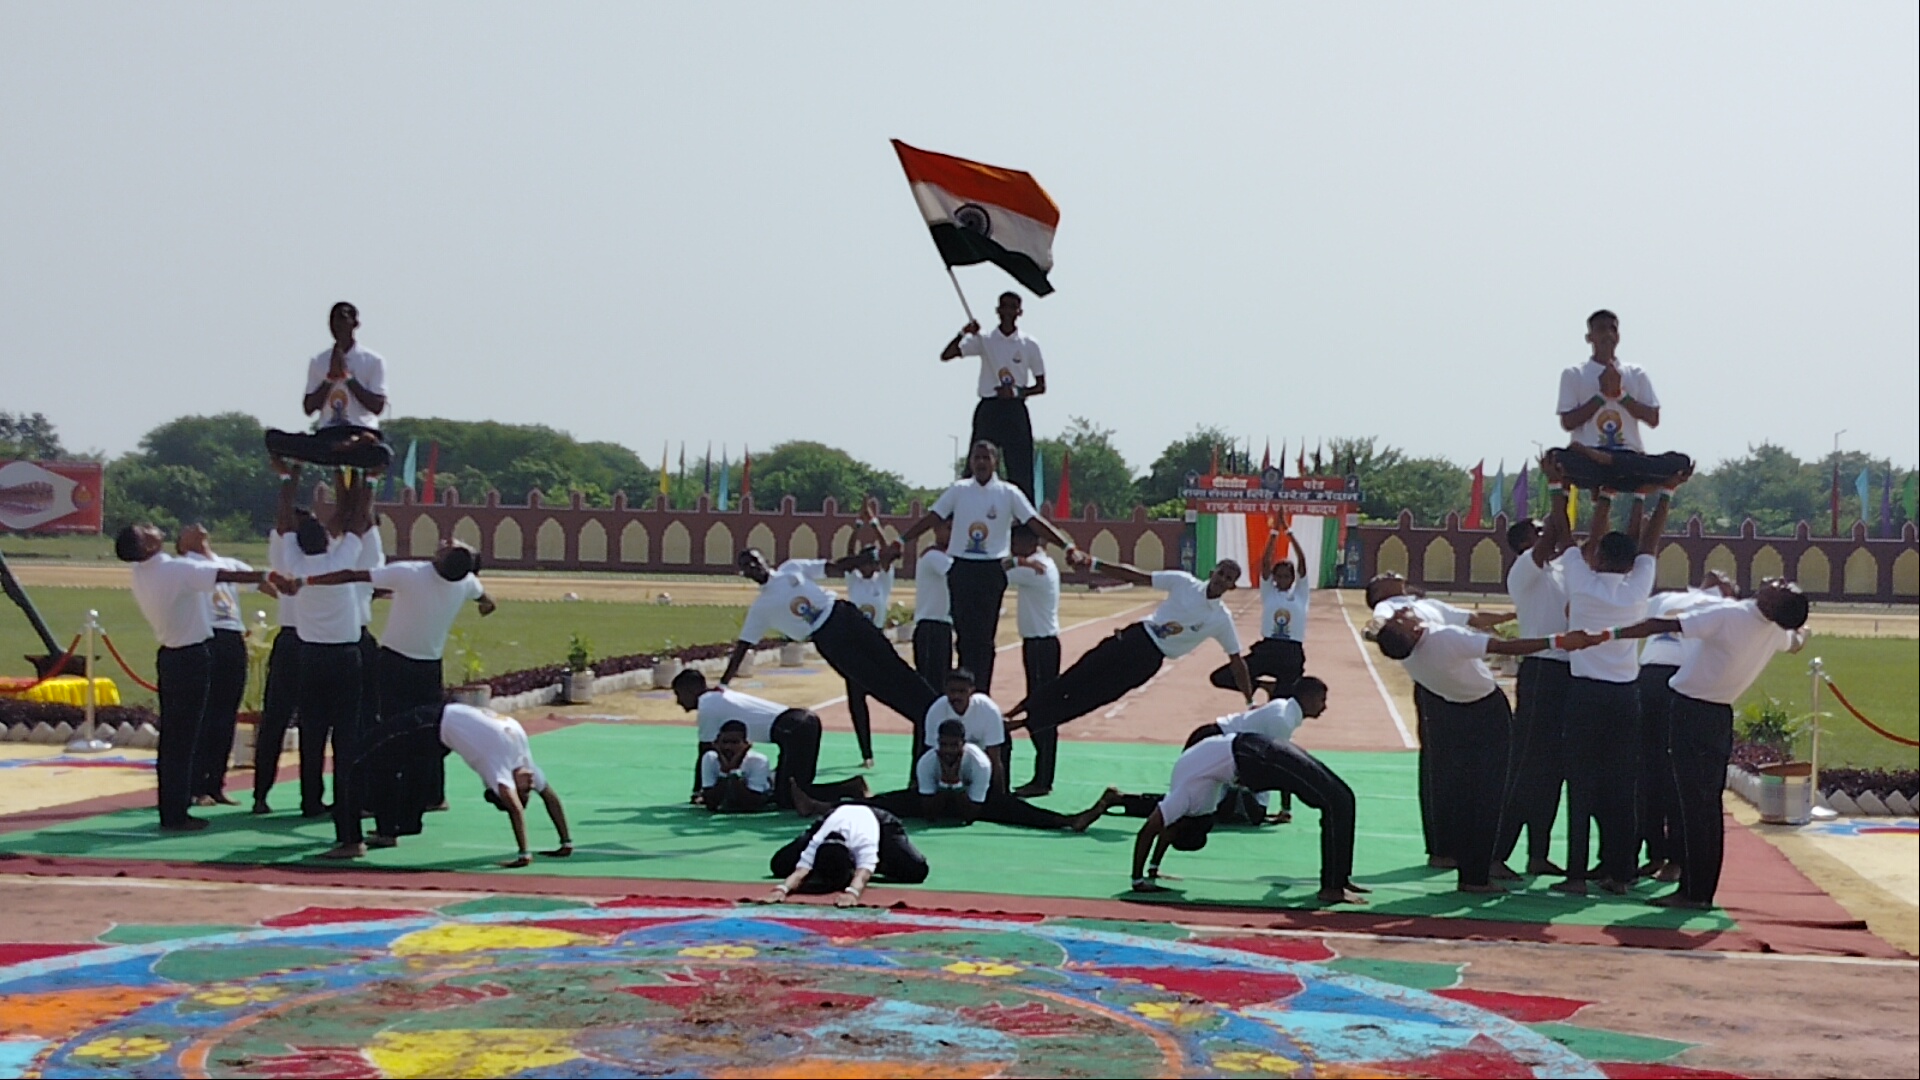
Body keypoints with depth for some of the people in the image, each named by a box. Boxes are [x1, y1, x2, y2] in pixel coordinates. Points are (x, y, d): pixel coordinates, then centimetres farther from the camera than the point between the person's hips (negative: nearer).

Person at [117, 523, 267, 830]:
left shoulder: (140, 573, 2)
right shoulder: (178, 570, -21)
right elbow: (228, 576, -23)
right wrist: (270, 577, -22)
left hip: (168, 656, 8)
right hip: (192, 657, -8)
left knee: (171, 736, 13)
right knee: (183, 738, -3)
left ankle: (170, 810, 19)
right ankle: (176, 815, 1)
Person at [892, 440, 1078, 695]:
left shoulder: (1008, 493, -1)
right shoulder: (959, 490, 3)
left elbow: (1036, 522, -6)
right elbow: (931, 519, 2)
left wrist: (1068, 546, -16)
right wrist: (899, 542, -5)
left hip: (992, 571, -1)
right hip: (961, 569, 1)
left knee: (984, 636, 0)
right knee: (965, 633, 3)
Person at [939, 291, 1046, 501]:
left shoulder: (1029, 345, 5)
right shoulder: (984, 340, 5)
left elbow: (1041, 386, 8)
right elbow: (945, 356, -1)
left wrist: (1018, 392, -10)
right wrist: (963, 334, -16)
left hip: (1015, 411, 0)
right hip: (988, 410, 0)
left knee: (1021, 470, -3)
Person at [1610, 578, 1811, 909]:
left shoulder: (1727, 616, -23)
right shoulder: (1779, 632, -2)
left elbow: (1661, 626, -27)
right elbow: (1796, 641, 25)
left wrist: (1610, 635, -22)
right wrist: (1800, 630, 48)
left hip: (1690, 710, -7)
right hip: (1721, 716, 7)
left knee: (1694, 803, -6)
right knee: (1708, 803, 12)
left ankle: (1693, 891, -7)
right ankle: (1703, 890, 15)